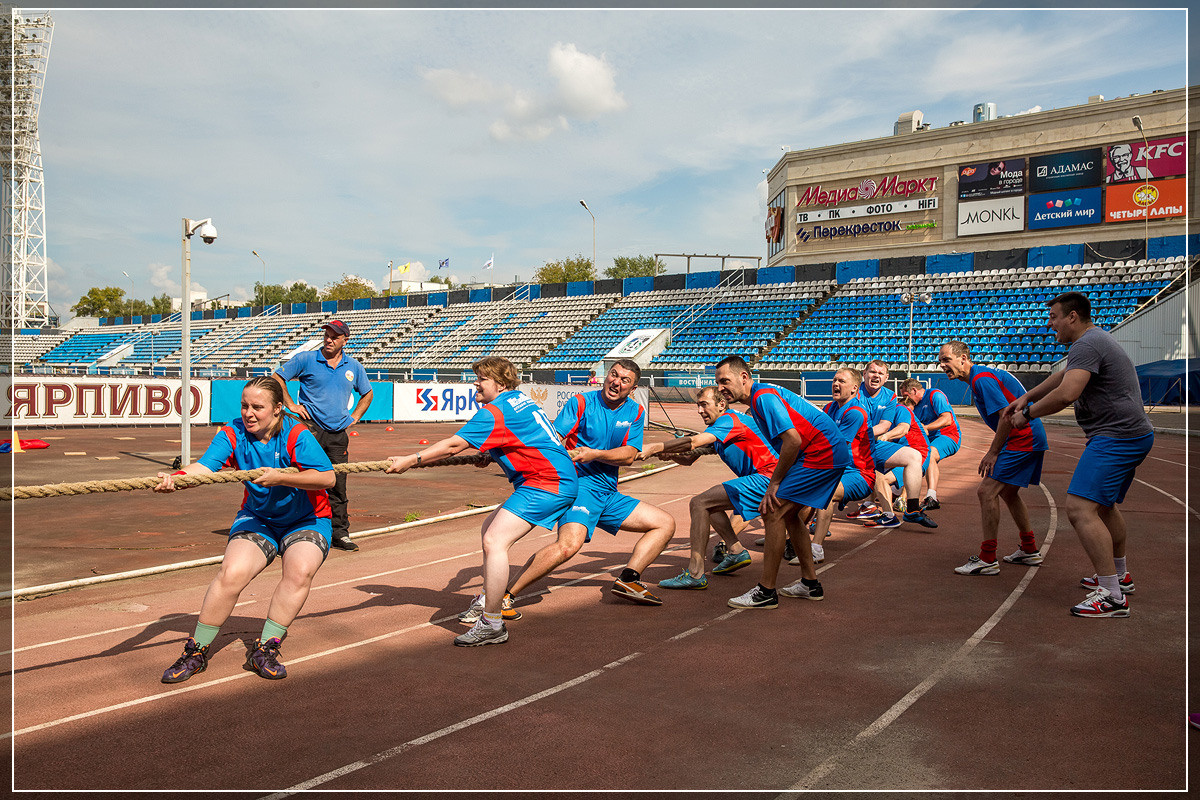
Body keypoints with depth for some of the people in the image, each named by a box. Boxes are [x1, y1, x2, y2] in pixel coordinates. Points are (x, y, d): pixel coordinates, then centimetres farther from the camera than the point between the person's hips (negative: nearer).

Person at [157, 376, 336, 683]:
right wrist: (176, 477, -48)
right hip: (257, 518, 2)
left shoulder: (296, 435, -21)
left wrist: (280, 478, -39)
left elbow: (327, 477, -30)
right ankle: (197, 652, 0)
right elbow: (204, 466, -27)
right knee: (231, 574, -19)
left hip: (306, 521, -2)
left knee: (299, 572, -27)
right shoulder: (234, 434, -11)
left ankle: (264, 650, -10)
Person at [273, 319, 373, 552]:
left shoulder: (354, 367, 11)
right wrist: (291, 405, -1)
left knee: (338, 485, 7)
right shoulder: (306, 359, 1)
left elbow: (367, 393, 26)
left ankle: (340, 532, 14)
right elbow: (277, 378, 6)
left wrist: (355, 416, 14)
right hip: (311, 429, -3)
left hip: (339, 434, 4)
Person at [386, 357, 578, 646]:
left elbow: (453, 446, -15)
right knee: (489, 530, 20)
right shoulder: (521, 399, 18)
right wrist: (489, 455, 36)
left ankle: (492, 624, -17)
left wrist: (410, 460, -10)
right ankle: (491, 600, 30)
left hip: (546, 482, -11)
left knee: (494, 541, -19)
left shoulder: (495, 411, -12)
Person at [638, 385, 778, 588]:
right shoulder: (716, 429, 18)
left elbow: (694, 442, -28)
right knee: (706, 505, 21)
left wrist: (656, 447, -29)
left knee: (699, 503, -15)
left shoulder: (729, 420, -12)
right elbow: (689, 459, 12)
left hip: (765, 479, -11)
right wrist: (671, 455, -9)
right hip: (760, 480, 11)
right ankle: (736, 551, 14)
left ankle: (695, 574, -18)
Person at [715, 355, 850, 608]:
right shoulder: (760, 397, 17)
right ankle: (810, 584, 25)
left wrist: (774, 483, -14)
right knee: (789, 515, 16)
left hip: (821, 453, -11)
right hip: (832, 454, 11)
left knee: (773, 513, -12)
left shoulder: (763, 396, -15)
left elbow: (793, 440, -22)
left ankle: (766, 591, -7)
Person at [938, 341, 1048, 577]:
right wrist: (994, 451, 16)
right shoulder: (978, 377, 15)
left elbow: (1007, 415, -22)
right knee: (1008, 492, 21)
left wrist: (993, 453, -16)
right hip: (1030, 438, 11)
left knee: (987, 491, -13)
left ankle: (987, 559, -9)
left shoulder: (981, 378, -17)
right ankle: (1030, 550, 33)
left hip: (1022, 440, -11)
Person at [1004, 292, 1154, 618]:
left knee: (1080, 508, -19)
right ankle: (1120, 575, 42)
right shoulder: (1097, 338, 20)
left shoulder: (1086, 345, -16)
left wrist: (1028, 414, -15)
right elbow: (1063, 375, 33)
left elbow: (1065, 394, -28)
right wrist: (1026, 397, 31)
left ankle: (1112, 597, -20)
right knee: (1104, 504, 27)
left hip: (1115, 437, -12)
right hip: (1135, 434, 12)